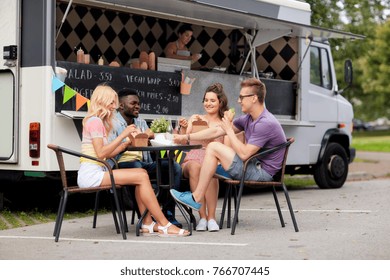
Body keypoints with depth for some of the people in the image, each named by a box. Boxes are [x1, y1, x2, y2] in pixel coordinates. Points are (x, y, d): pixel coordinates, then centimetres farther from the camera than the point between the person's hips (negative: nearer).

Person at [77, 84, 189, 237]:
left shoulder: (99, 121, 23)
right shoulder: (94, 121, -8)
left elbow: (109, 154, 15)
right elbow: (101, 153, -18)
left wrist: (127, 142, 4)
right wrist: (122, 135, -15)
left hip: (98, 172, 10)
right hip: (91, 174, -10)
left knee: (142, 173, -2)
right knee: (141, 176, -18)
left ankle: (148, 223, -8)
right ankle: (164, 225, -17)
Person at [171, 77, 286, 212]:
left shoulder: (266, 123, -20)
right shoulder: (248, 119, 9)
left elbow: (244, 154, -24)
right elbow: (217, 131, 10)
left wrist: (229, 129, -12)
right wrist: (186, 137, 8)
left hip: (262, 173, -10)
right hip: (255, 167, 10)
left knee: (214, 148, -12)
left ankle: (196, 199, -5)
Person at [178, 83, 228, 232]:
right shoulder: (195, 118, 20)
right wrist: (185, 129, -4)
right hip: (192, 159, 1)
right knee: (195, 167, -37)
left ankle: (211, 217, -34)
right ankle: (202, 216, -36)